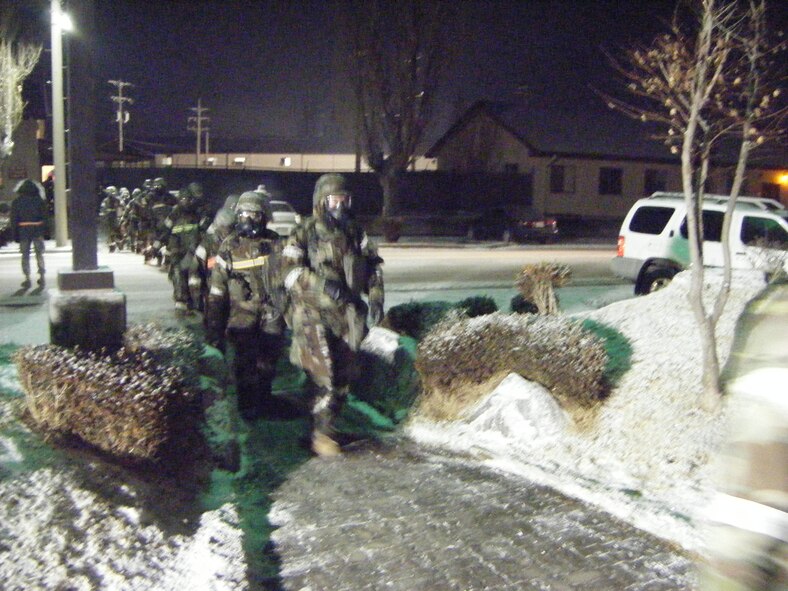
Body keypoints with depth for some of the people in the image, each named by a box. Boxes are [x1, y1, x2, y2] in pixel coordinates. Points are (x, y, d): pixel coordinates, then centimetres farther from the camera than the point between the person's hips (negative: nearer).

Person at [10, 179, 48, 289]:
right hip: (38, 231, 0)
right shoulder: (39, 200, 0)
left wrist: (15, 234, 4)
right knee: (39, 254, 9)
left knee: (25, 256, 6)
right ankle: (42, 277, 8)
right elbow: (45, 217, -2)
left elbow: (14, 220, 0)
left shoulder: (16, 202, 1)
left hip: (23, 231, 0)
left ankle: (27, 279, 3)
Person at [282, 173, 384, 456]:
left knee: (343, 376, 9)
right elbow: (290, 270, -14)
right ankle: (321, 433, -2)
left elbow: (373, 265, 18)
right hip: (313, 313, -5)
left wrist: (375, 298, 5)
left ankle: (327, 424, 25)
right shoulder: (304, 233, -4)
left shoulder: (355, 232, 12)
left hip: (346, 314, 5)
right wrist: (322, 284, -27)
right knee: (323, 374, -13)